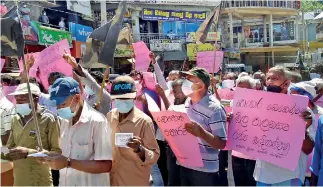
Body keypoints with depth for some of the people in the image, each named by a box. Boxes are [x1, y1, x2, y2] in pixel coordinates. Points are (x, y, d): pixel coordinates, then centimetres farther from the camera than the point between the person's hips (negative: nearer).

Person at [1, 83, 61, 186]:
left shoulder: (48, 119, -11)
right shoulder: (15, 120, 7)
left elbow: (58, 152, -15)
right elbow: (10, 149, 15)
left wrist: (28, 152, -22)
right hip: (18, 180, 5)